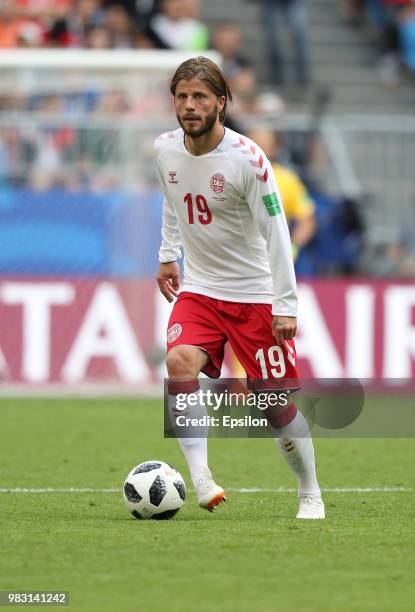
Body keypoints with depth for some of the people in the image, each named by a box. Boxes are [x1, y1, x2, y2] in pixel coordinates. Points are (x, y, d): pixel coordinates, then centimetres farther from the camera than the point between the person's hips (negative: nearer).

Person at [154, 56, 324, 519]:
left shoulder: (246, 159, -18)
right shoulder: (166, 150, -3)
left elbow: (276, 232, -14)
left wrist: (286, 305, -15)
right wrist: (168, 255, 20)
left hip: (254, 295, -4)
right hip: (198, 289, 4)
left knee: (275, 403, -1)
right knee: (179, 362, -25)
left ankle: (310, 495, 19)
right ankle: (200, 477, -27)